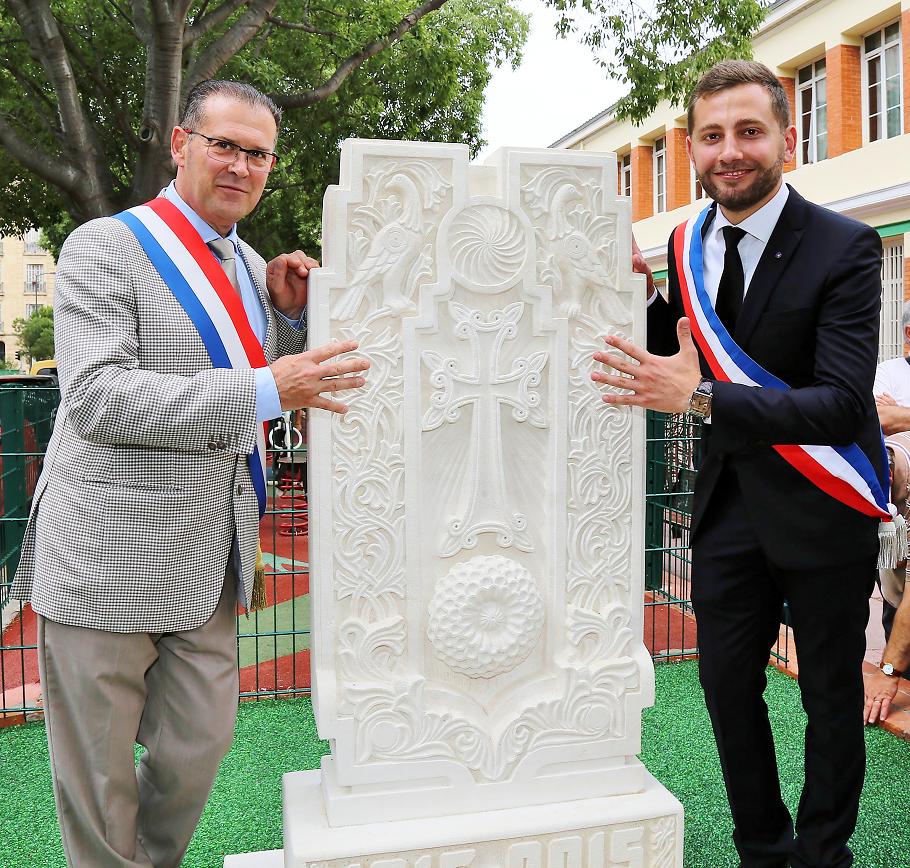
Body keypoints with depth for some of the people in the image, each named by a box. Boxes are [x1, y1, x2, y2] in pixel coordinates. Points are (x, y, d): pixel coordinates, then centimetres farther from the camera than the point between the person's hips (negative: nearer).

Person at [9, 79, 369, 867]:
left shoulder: (250, 265, 12)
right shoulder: (105, 247, -9)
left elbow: (276, 389, 20)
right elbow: (98, 399, -21)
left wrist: (290, 313, 1)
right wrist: (262, 389, -27)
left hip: (209, 562, 6)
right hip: (109, 559, -6)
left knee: (198, 748, 17)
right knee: (99, 775, 11)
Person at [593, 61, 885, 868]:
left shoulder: (846, 248, -17)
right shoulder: (688, 245, 1)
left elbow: (842, 403, -26)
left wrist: (700, 397, -36)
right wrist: (646, 299, -11)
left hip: (822, 514, -5)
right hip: (729, 506, 5)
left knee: (831, 695, 13)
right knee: (728, 685, 14)